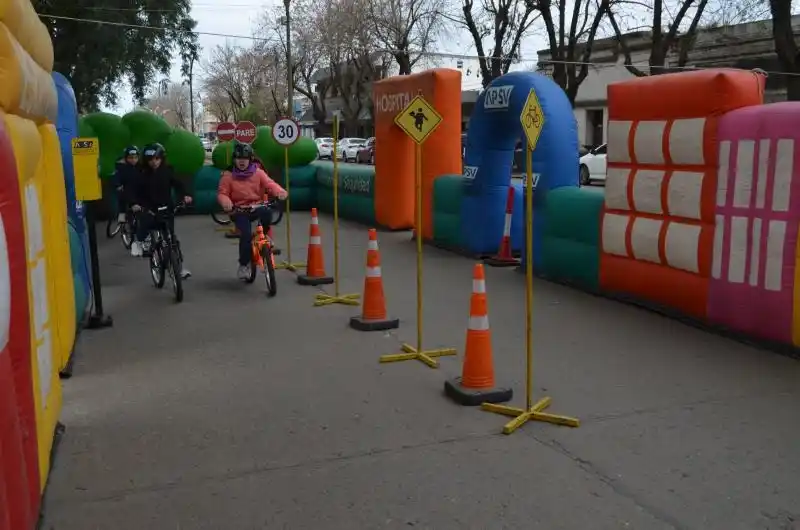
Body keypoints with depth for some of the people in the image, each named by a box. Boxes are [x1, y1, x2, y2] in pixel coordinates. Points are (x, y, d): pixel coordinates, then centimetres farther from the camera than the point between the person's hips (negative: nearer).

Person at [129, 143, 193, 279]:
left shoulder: (168, 171, -1)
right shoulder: (143, 174, -2)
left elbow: (177, 184, -4)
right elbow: (138, 191, -5)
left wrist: (184, 195, -22)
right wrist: (135, 203, -22)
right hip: (149, 208, -1)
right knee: (145, 222, -32)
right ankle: (138, 241, 1)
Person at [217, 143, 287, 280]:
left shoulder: (258, 173, 5)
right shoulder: (228, 176, 2)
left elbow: (269, 184, -8)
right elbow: (222, 193, -2)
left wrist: (279, 191, -30)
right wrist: (226, 201, -27)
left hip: (257, 207, 1)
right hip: (239, 211, -1)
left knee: (267, 212, -34)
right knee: (246, 234, -24)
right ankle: (244, 264, -5)